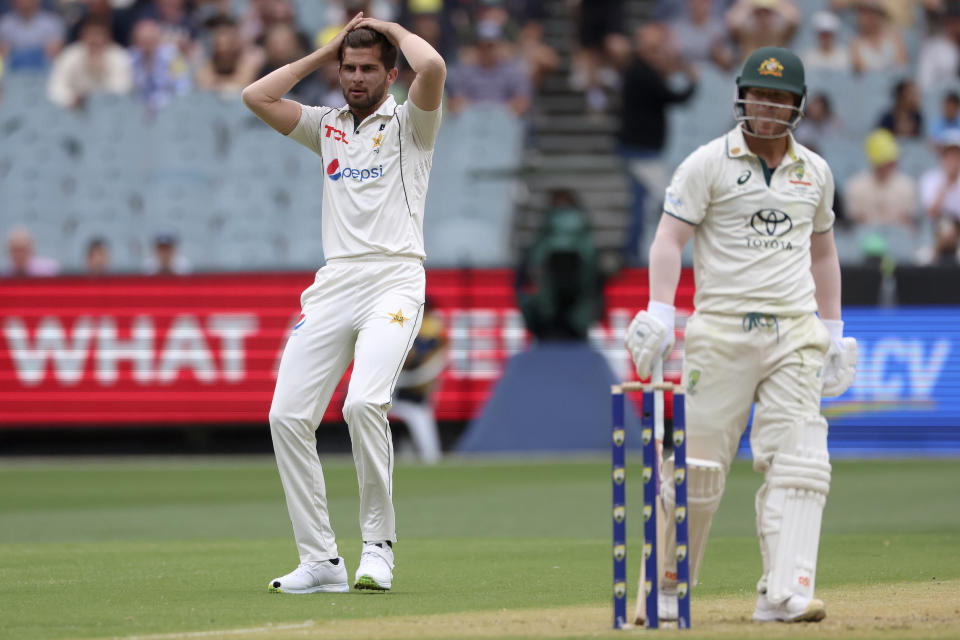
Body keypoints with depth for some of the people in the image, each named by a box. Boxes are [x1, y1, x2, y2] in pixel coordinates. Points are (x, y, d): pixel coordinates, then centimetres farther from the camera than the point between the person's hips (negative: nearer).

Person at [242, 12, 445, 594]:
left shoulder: (409, 124, 7)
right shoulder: (327, 126, 22)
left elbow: (433, 67, -14)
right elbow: (257, 96, 13)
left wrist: (393, 28, 5)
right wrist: (326, 51, 16)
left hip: (394, 278, -6)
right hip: (335, 281, 6)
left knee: (364, 402, -26)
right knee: (288, 414, -6)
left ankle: (379, 543, -14)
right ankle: (321, 560, -3)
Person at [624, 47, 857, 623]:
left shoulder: (815, 172, 14)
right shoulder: (708, 164, 0)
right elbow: (669, 239, -5)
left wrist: (834, 331, 20)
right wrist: (660, 312, -18)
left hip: (795, 332, 3)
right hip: (722, 331, -3)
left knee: (798, 461, -11)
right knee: (698, 463, -2)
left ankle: (785, 593, -16)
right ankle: (669, 588, 13)